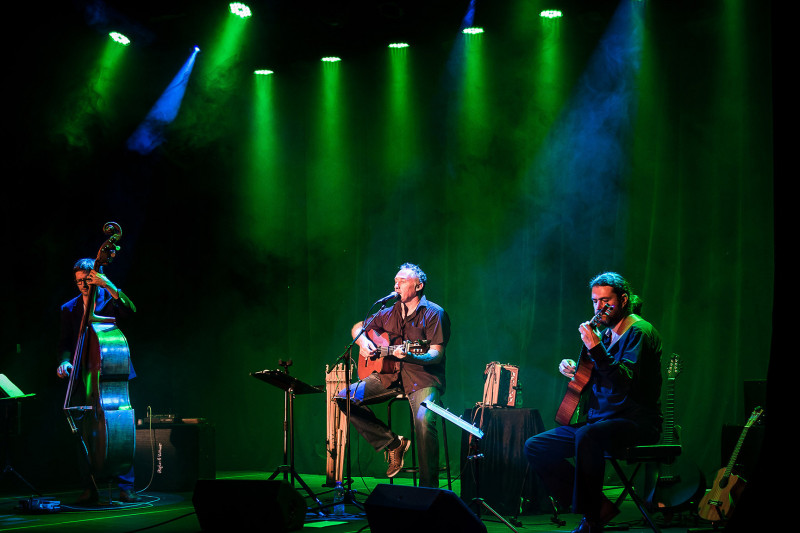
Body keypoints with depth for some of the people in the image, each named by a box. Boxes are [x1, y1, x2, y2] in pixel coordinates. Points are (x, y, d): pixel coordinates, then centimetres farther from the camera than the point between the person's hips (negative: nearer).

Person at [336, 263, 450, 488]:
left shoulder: (433, 313, -4)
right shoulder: (390, 313, 14)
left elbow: (436, 354, -14)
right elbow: (358, 328, 26)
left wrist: (411, 356, -33)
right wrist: (363, 341, 3)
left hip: (423, 378, -6)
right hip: (390, 375, 6)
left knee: (423, 419, -34)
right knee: (345, 397, -11)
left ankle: (428, 488, -23)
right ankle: (393, 444, -2)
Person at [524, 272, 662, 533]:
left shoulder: (640, 332, -10)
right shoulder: (604, 334, 16)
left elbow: (626, 381, -24)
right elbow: (588, 383, 28)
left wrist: (596, 349, -31)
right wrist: (573, 371, 6)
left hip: (637, 422, -9)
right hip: (599, 419, 9)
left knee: (587, 436, -39)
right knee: (536, 446, -2)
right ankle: (598, 507, -5)